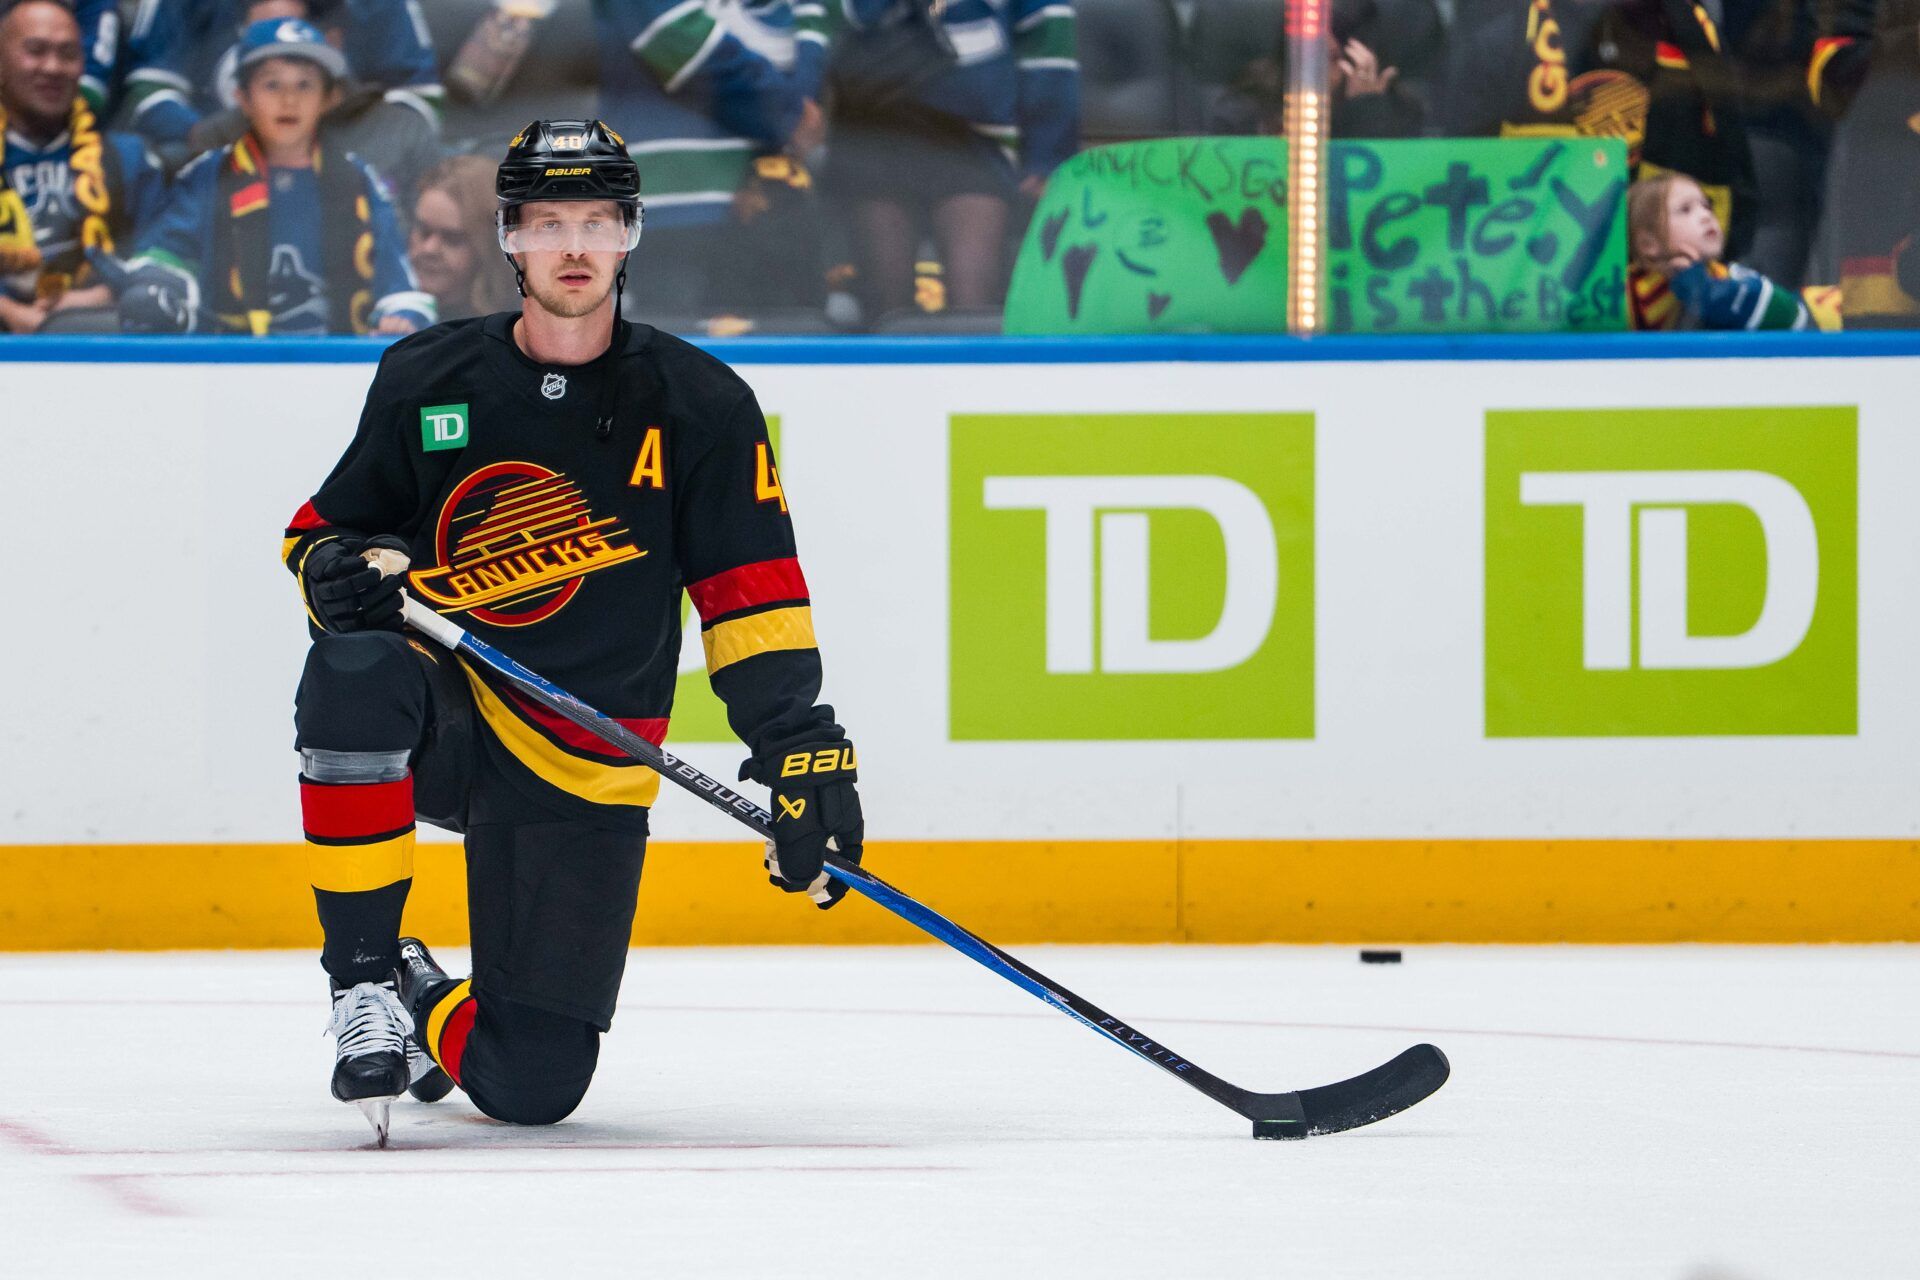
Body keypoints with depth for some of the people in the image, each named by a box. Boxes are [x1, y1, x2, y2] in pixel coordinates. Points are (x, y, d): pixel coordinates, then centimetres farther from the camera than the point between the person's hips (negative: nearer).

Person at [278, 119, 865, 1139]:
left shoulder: (699, 405, -2)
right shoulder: (426, 380, 0)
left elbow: (750, 589, -2)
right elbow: (329, 528, 10)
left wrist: (799, 746, -12)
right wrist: (333, 568, -14)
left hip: (579, 774, 0)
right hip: (439, 719, 0)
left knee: (530, 1083, -8)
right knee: (354, 673, -38)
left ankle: (427, 1015, 32)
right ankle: (365, 981, -23)